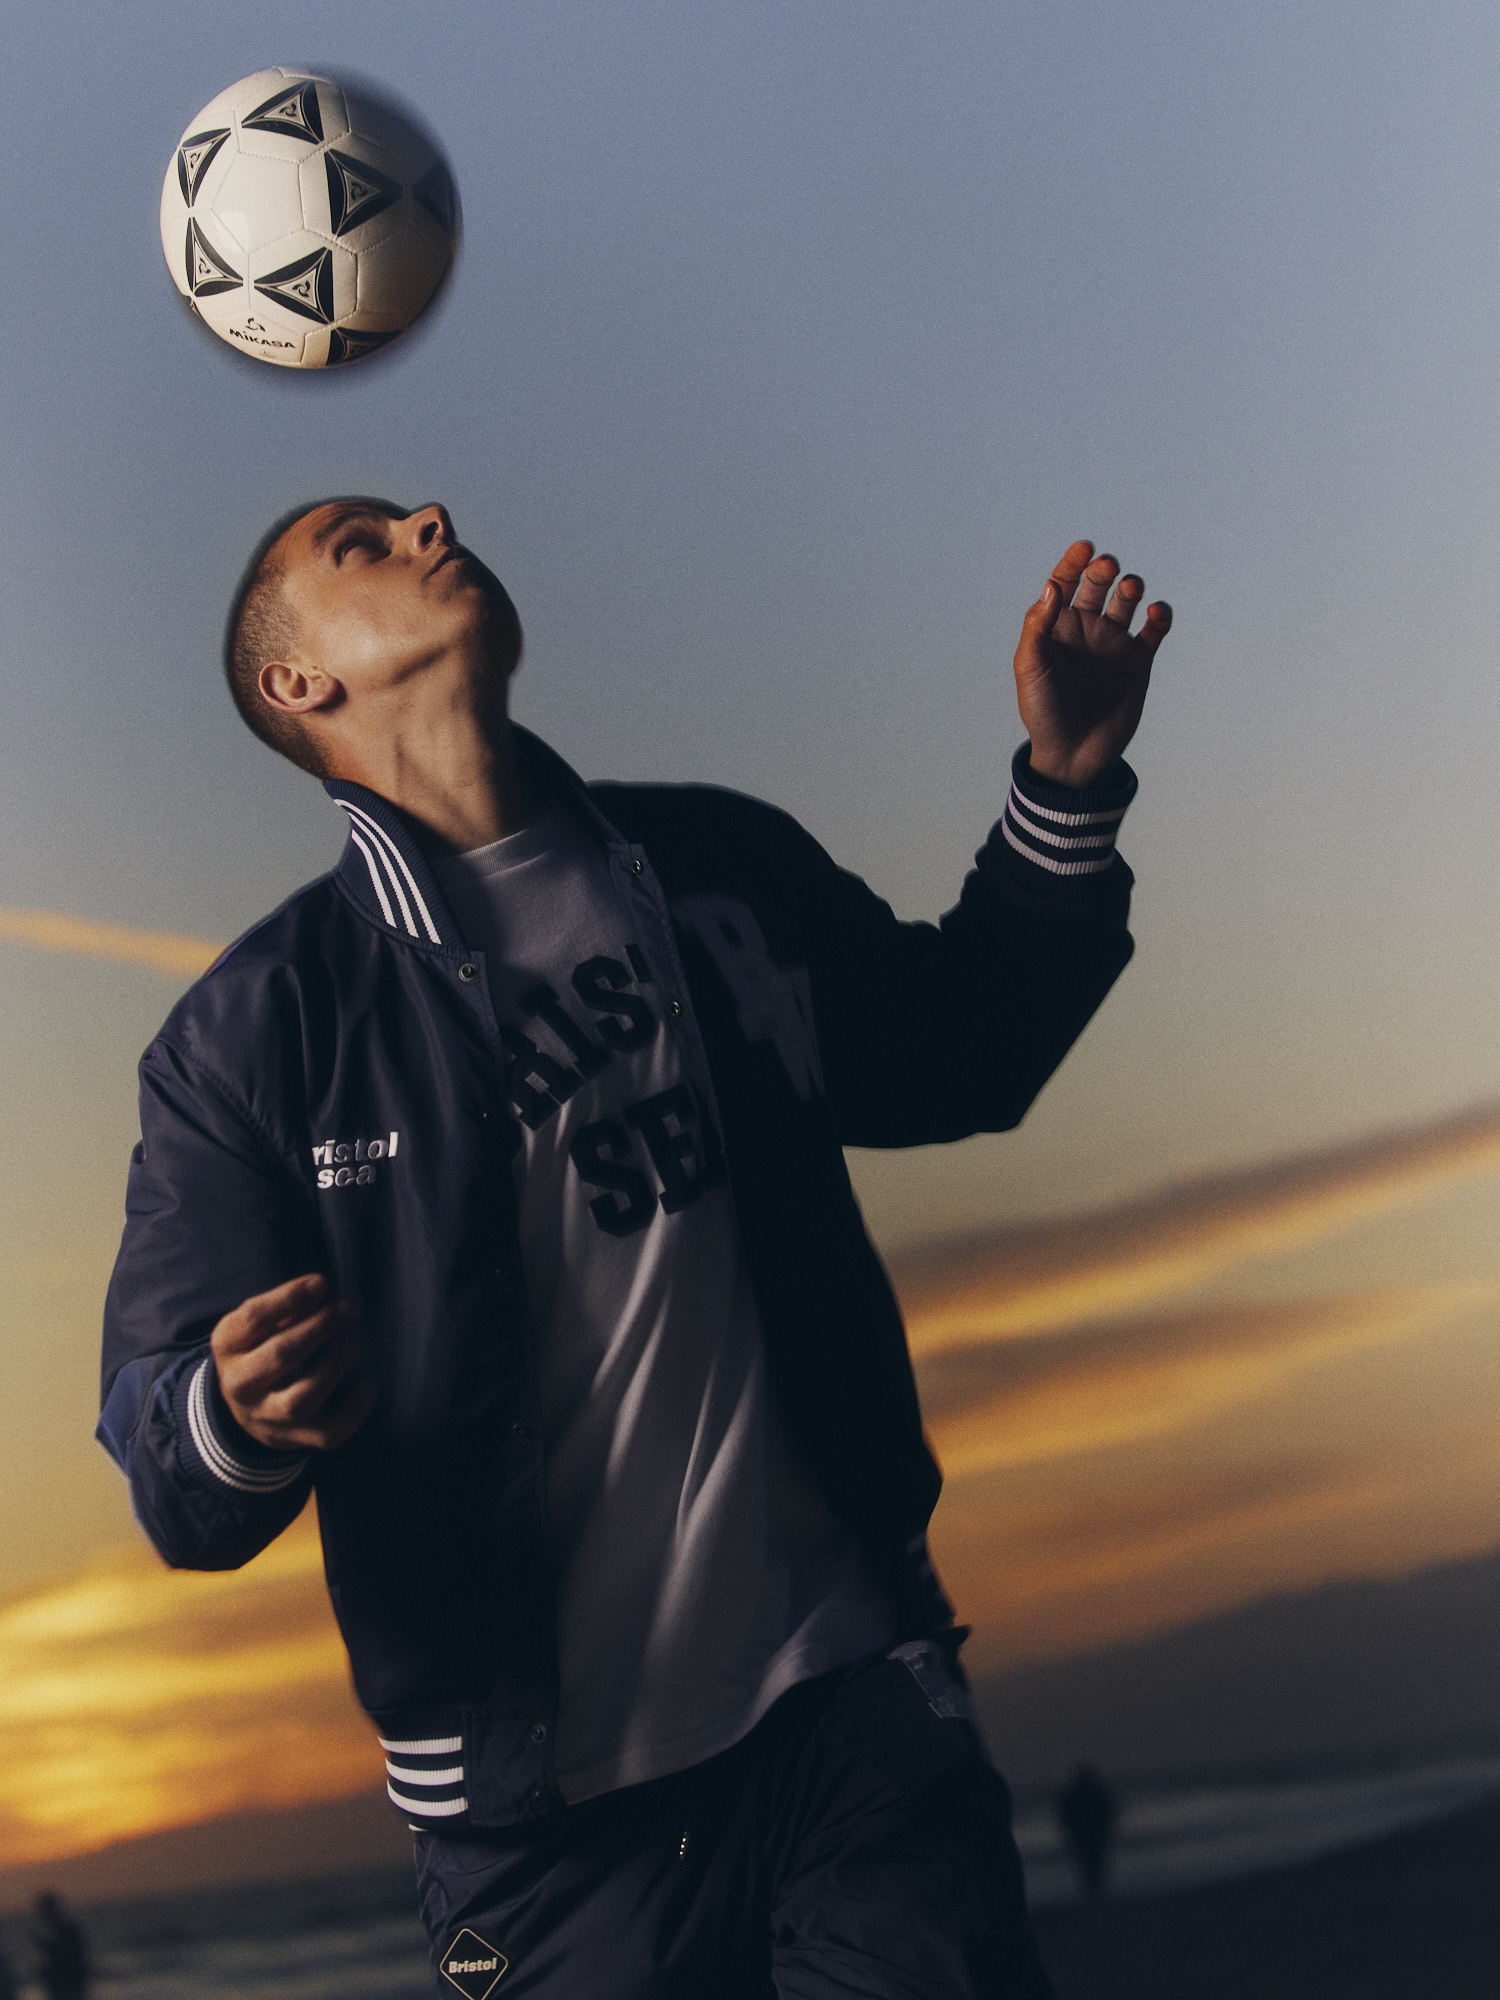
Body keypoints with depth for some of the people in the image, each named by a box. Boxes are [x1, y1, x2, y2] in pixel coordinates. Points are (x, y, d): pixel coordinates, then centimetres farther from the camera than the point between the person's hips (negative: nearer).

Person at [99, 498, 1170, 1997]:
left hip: (853, 1696, 3)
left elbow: (956, 1055, 22)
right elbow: (162, 1460, -5)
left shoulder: (725, 868, 8)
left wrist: (1067, 779, 10)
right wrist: (241, 1420, -30)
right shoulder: (251, 1037, -5)